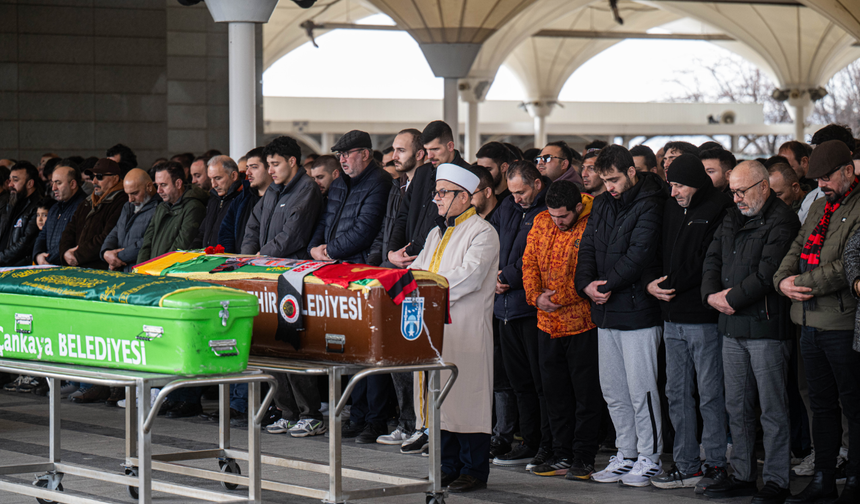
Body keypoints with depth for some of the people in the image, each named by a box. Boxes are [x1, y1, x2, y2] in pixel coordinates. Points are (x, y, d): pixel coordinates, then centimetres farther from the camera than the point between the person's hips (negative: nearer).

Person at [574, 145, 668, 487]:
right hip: (606, 310, 8)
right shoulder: (602, 205, 14)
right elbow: (588, 247, 13)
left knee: (641, 389, -4)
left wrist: (608, 285, -16)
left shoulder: (649, 204, -11)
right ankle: (625, 455, 21)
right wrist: (586, 284, -5)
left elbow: (640, 252, -18)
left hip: (638, 310, -8)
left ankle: (649, 458, 5)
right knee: (613, 391, 12)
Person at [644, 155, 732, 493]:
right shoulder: (670, 209, 14)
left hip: (704, 317, -7)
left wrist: (671, 285, -10)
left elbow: (710, 263, -14)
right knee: (677, 394, 9)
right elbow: (656, 251, 18)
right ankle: (686, 466, 15)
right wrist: (651, 282, -2)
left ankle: (716, 465, 5)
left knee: (710, 394, -2)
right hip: (673, 318, 8)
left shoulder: (718, 210, -9)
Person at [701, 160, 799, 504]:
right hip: (732, 327, 8)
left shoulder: (782, 220, -9)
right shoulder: (732, 219, 17)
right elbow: (713, 260, 15)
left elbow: (767, 273, -17)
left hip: (767, 325, -8)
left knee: (772, 408, -3)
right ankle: (742, 475, 18)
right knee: (737, 407, 11)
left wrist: (731, 299, -12)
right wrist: (712, 295, -3)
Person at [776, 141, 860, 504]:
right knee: (822, 403, 14)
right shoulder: (820, 206, 17)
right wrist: (783, 280, -5)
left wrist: (804, 283, -15)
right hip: (811, 321, 8)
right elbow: (797, 248, 15)